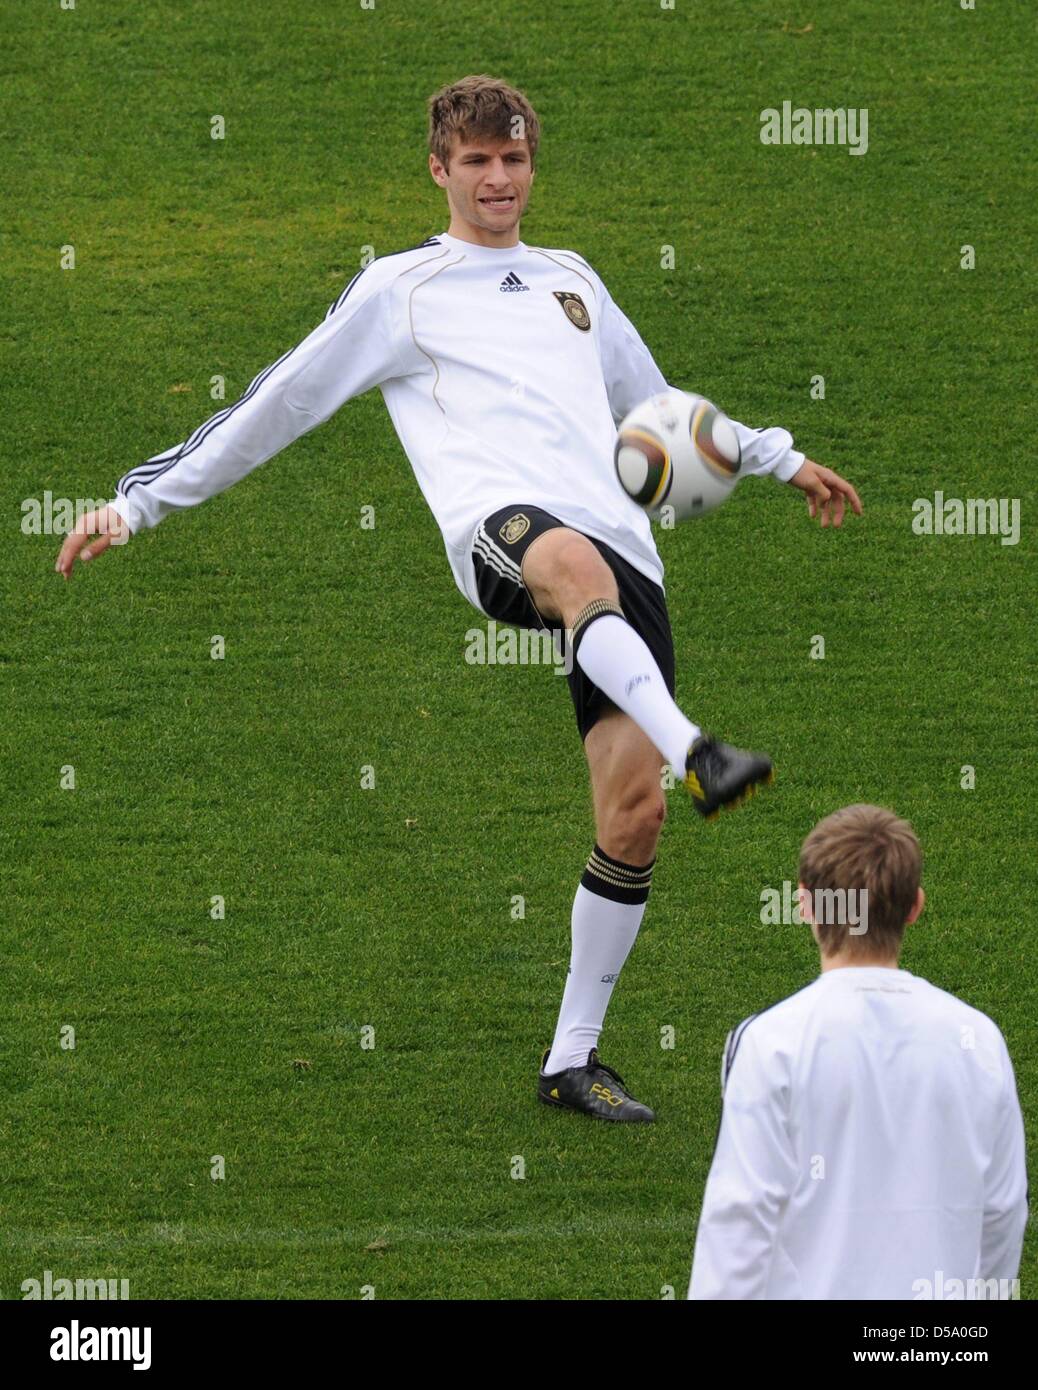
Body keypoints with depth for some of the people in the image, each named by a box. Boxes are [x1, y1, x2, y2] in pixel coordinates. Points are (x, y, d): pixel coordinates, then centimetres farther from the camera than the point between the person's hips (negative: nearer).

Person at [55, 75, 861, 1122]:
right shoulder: (400, 290, 17)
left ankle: (572, 1061, 5)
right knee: (575, 563, -44)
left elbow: (658, 408, 45)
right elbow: (277, 406, 18)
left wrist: (779, 458, 48)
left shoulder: (572, 282, 31)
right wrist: (138, 502, 15)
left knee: (632, 813, -6)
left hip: (621, 545, 5)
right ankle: (698, 755, -67)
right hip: (498, 525, -5)